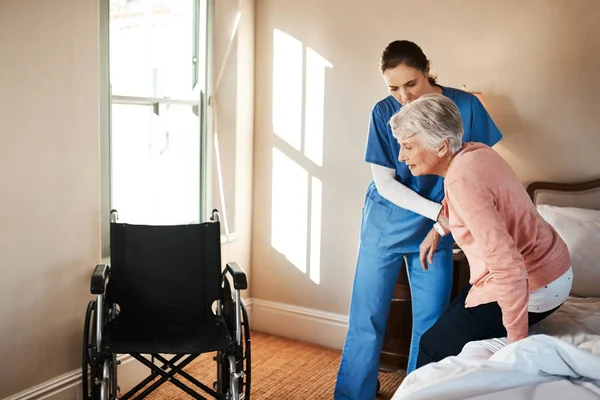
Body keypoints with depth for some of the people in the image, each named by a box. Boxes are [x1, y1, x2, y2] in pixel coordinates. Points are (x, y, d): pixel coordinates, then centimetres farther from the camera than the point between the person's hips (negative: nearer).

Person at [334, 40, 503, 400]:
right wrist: (440, 211, -22)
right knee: (367, 319, 3)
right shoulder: (384, 112, -11)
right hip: (385, 226, -1)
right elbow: (384, 183, -11)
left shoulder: (465, 105, -10)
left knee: (430, 323, 7)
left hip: (436, 230, 1)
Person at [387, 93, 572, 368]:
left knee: (435, 349, -2)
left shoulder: (463, 180, -29)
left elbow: (508, 266, -32)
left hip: (530, 288, -10)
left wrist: (516, 340, -25)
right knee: (451, 322, 22)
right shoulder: (476, 151, 0)